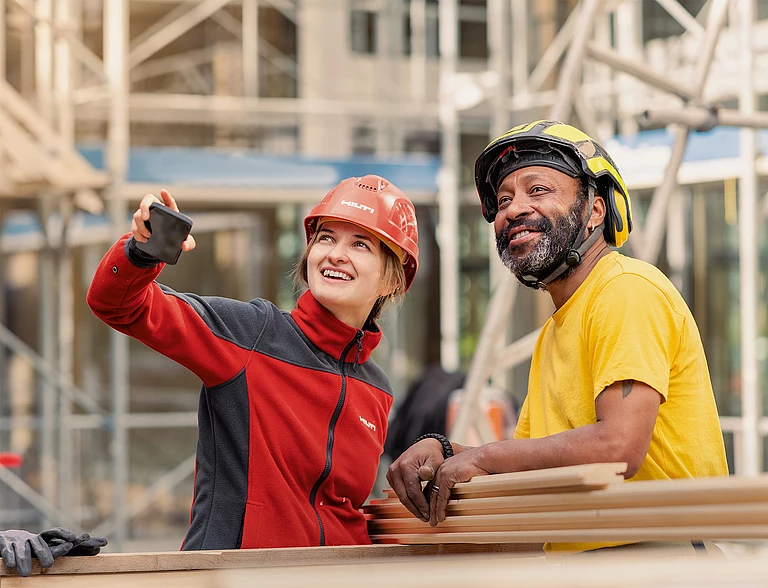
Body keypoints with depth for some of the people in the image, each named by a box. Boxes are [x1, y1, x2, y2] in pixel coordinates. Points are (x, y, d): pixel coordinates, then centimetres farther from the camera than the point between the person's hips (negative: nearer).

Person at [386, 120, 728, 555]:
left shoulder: (629, 290, -8)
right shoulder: (553, 334, 21)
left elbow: (619, 446, -21)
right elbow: (528, 466, 21)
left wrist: (482, 457, -12)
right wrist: (443, 451, 2)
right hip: (579, 569, 8)